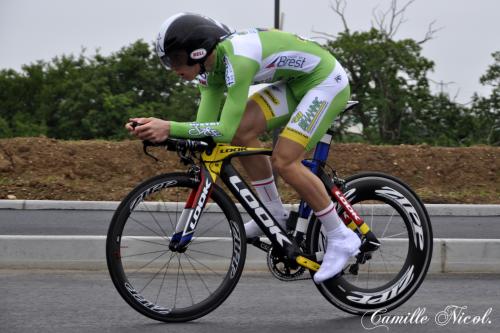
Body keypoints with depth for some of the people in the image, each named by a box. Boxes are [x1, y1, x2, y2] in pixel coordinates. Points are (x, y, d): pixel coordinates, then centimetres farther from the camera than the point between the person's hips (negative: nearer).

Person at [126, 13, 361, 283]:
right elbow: (205, 124, -7)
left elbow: (225, 130, -35)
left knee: (283, 161, -17)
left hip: (327, 82, -9)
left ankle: (341, 239, -5)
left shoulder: (237, 60, -32)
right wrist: (159, 129, -21)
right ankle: (275, 214, 10)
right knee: (243, 130, -5)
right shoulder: (211, 67, -3)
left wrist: (170, 128, -38)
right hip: (297, 83, 9)